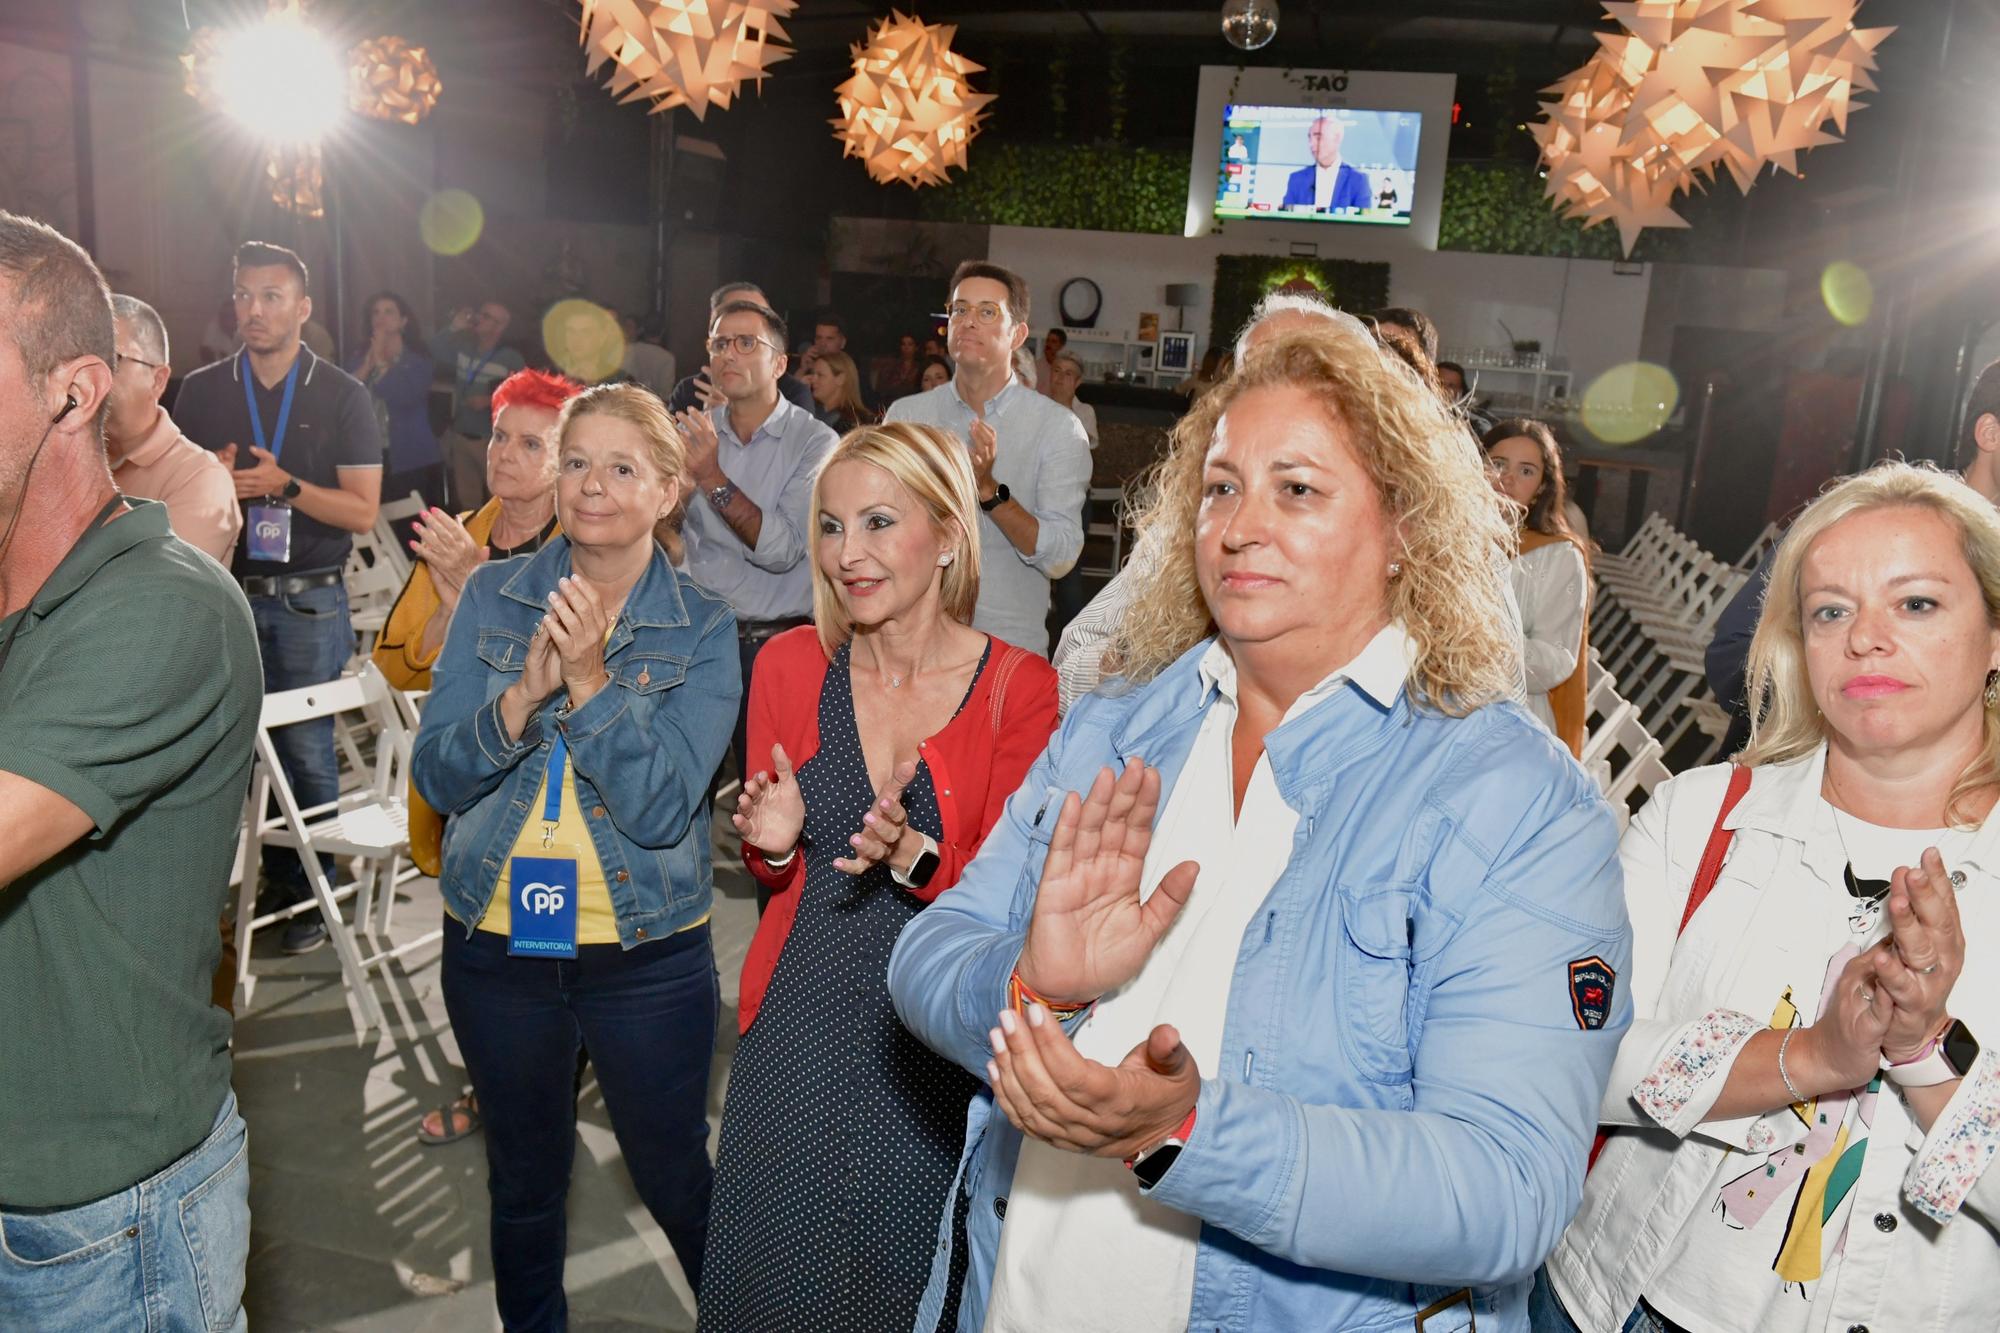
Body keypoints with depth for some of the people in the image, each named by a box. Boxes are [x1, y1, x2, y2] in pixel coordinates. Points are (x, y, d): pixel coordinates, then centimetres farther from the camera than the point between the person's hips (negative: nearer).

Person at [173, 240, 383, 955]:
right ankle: (272, 875, 16)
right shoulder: (201, 391, 10)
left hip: (309, 601, -2)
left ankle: (311, 892, 11)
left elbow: (363, 511, -2)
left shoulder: (343, 397, 2)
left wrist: (286, 486, -18)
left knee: (307, 750, -1)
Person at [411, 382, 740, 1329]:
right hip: (496, 940, 3)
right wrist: (525, 694, -24)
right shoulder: (492, 595, -1)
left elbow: (663, 807, -18)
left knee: (676, 1178, 13)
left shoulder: (702, 628, -9)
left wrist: (590, 681, -28)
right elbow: (436, 775, -7)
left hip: (648, 953, -2)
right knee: (524, 1177, 21)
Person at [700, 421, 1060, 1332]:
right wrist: (776, 845, -13)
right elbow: (775, 874, 9)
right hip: (799, 1024, 3)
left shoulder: (1019, 688, -11)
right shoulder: (790, 666, -1)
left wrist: (912, 856, -25)